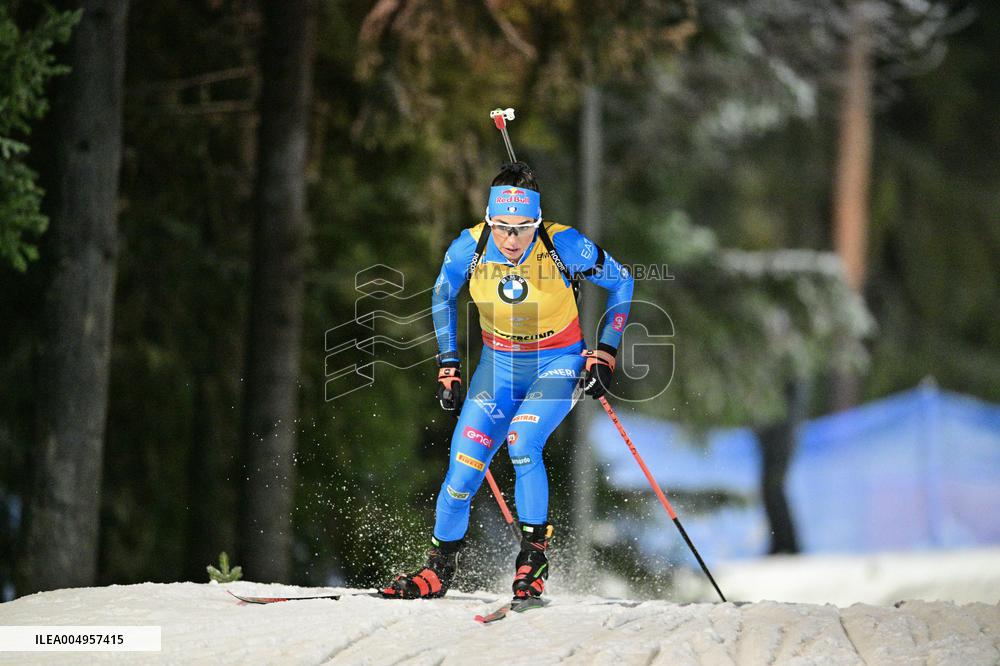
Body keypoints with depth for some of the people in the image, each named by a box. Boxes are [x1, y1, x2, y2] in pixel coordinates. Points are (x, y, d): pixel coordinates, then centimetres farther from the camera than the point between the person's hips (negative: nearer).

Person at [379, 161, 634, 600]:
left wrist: (605, 353, -11)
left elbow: (621, 283, -7)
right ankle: (439, 567, 10)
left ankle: (534, 556, -13)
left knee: (521, 442, -28)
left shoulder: (564, 246, -24)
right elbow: (442, 296, 5)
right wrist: (447, 364, 3)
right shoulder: (470, 248, -17)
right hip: (499, 363, 3)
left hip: (558, 365, -3)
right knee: (465, 462, -8)